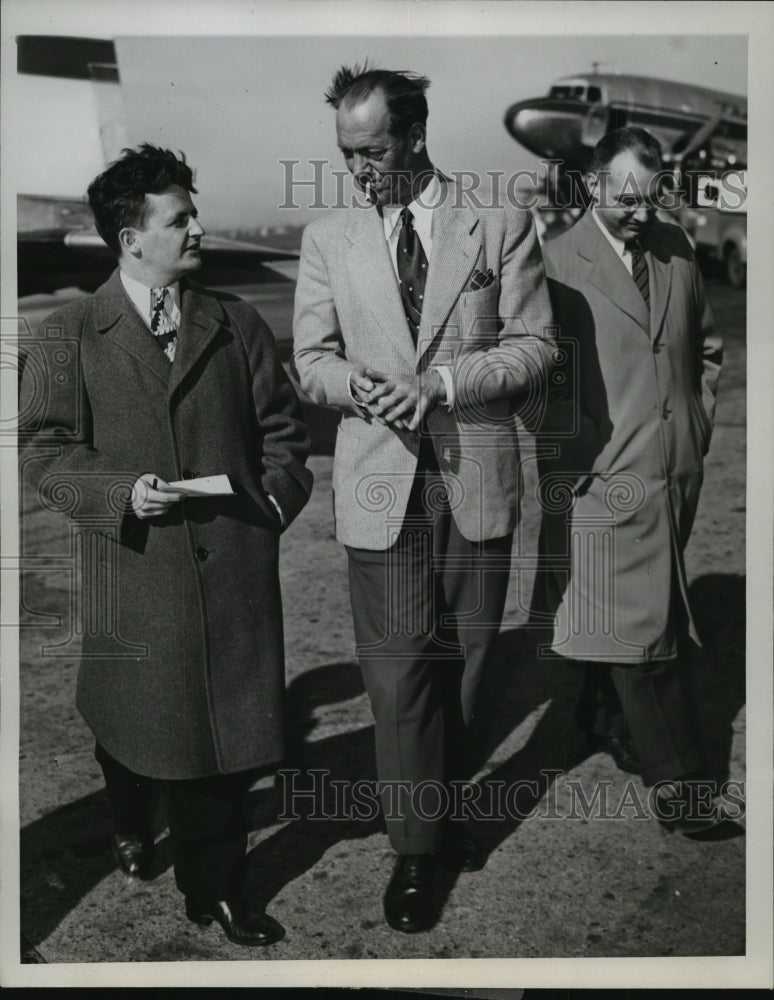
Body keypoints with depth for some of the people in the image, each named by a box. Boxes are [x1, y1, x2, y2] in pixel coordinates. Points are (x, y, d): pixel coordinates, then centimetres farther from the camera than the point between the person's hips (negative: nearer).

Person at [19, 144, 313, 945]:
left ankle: (214, 886, 22)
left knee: (226, 728, 4)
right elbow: (44, 453, -2)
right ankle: (131, 826, 50)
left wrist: (277, 494, -6)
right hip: (134, 572, -1)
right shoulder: (70, 335, -1)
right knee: (132, 721, 16)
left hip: (233, 567, 2)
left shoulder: (237, 324, 7)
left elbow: (281, 427, 11)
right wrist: (123, 493, -16)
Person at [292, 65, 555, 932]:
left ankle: (440, 803, 32)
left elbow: (533, 348, -1)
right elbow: (311, 357, 8)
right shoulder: (327, 238, 7)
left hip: (476, 478, 0)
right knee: (399, 671, -1)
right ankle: (415, 847, 14)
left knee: (464, 662, 11)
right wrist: (356, 383, -15)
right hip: (381, 483, 0)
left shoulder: (500, 227, 2)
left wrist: (439, 382, -15)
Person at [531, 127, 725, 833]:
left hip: (677, 476, 6)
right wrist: (576, 455, -14)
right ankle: (677, 779, 7)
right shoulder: (558, 262, -8)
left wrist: (699, 425, 13)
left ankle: (603, 721, 38)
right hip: (608, 482, -6)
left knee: (628, 620, 17)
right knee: (639, 627, -3)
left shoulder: (676, 249, 10)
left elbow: (707, 345, 20)